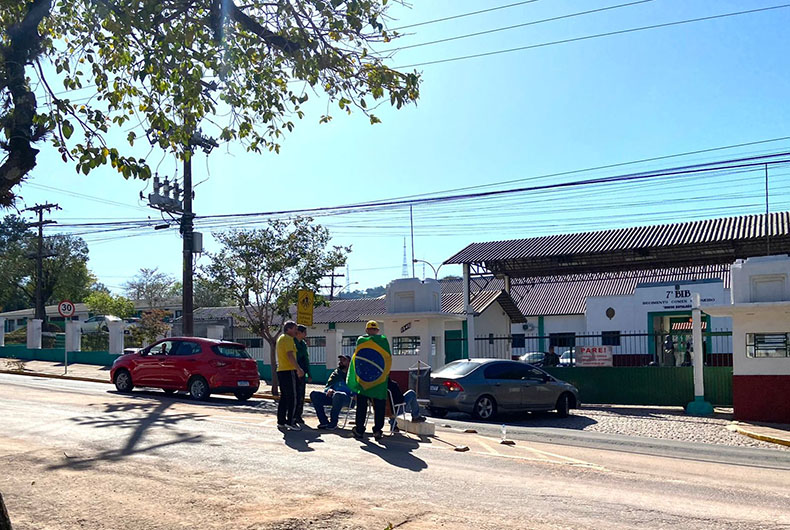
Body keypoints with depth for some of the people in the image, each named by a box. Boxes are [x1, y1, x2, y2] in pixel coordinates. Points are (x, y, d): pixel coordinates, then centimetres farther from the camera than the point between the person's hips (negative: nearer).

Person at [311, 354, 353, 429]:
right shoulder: (335, 374, 24)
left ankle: (333, 422, -25)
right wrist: (329, 390, -4)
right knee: (314, 394, -13)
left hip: (348, 399, -6)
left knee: (337, 394, -41)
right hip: (333, 397, 6)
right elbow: (327, 387, 20)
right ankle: (324, 422, -15)